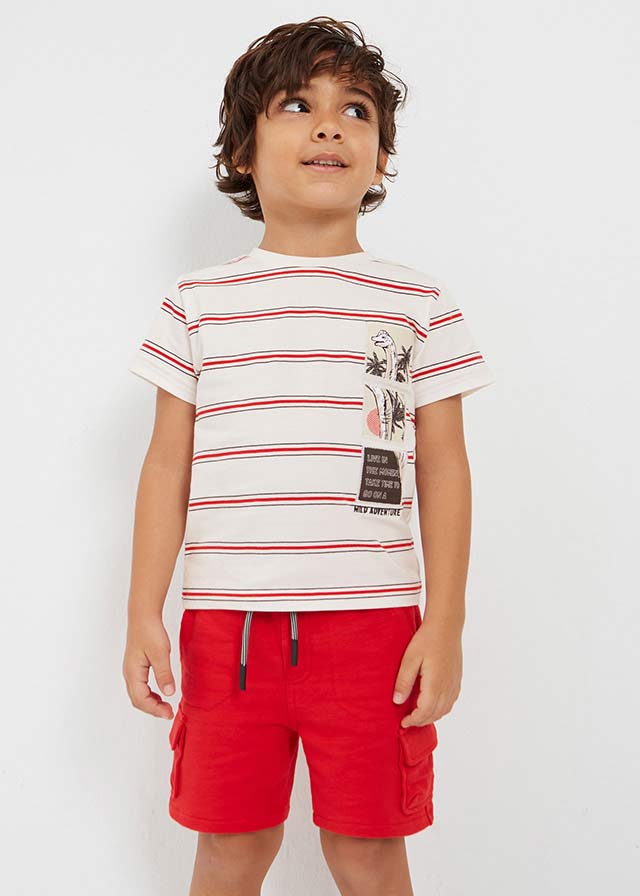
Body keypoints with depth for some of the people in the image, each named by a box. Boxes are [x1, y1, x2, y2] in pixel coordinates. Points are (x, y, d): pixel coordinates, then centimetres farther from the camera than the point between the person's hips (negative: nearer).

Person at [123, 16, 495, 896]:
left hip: (371, 620, 0)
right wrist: (144, 614, 3)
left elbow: (444, 467, 3)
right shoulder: (199, 301, 5)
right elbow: (169, 462, 6)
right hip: (224, 622, 1)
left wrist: (445, 624, -1)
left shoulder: (420, 303, 3)